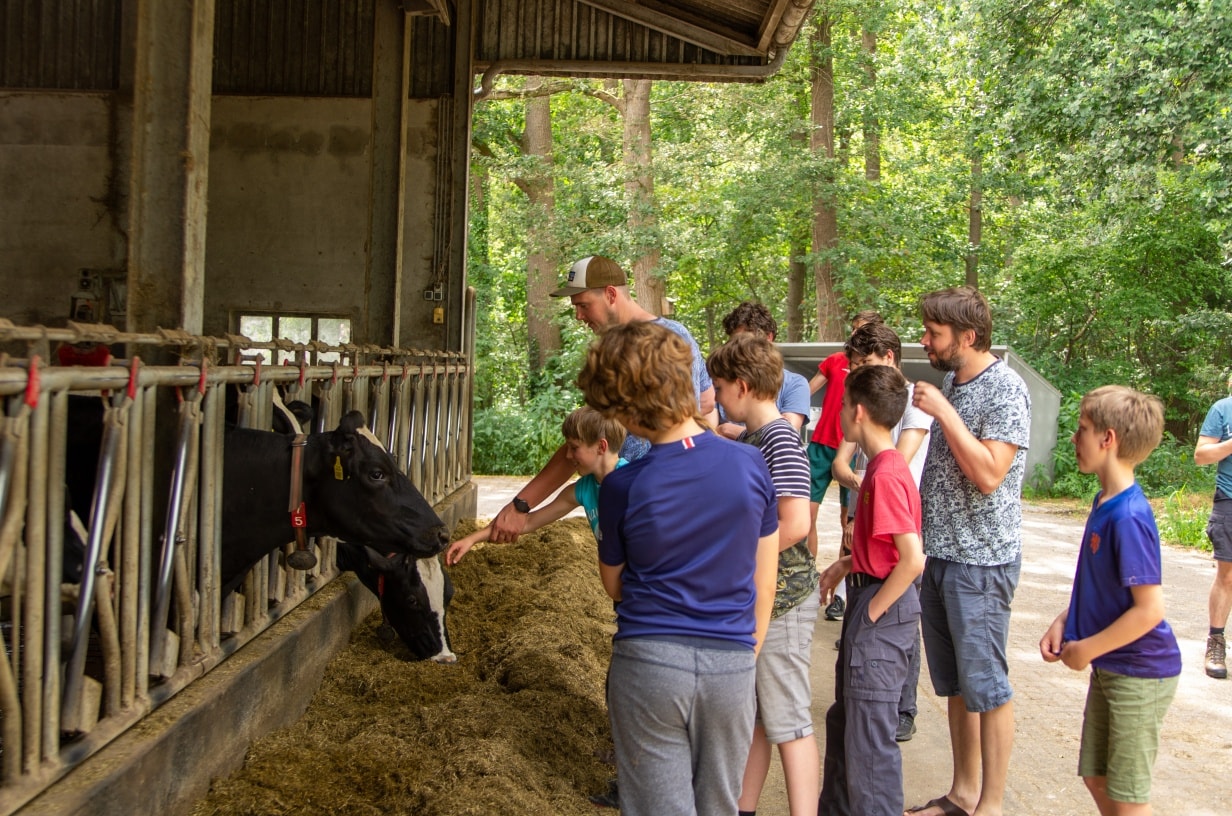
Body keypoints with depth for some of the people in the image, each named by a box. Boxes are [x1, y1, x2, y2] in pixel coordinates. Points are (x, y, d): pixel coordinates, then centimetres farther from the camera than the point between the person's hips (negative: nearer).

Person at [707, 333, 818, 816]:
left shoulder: (781, 440, -18)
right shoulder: (747, 438, 11)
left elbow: (795, 524, -26)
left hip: (781, 600, -9)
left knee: (788, 721, -2)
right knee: (750, 716, 18)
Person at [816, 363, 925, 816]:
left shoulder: (885, 474, -21)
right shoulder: (885, 464, 9)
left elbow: (913, 558, -28)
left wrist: (872, 612, -19)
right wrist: (848, 563, 10)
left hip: (882, 608, -11)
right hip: (869, 599, 11)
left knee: (869, 733, 0)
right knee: (843, 721, 22)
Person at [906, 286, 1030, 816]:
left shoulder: (1006, 390, -15)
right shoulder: (950, 384, 11)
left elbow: (989, 474, -24)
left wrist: (943, 412, -22)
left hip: (981, 560, -8)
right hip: (937, 553, 8)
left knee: (985, 684, 1)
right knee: (953, 682, 15)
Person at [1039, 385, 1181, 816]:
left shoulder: (1128, 518, -26)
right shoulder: (1105, 503, 3)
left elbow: (1150, 609, -26)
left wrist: (1086, 649, -18)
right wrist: (1064, 622, 2)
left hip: (1139, 675, -9)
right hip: (1109, 668, 9)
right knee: (1096, 777, 20)